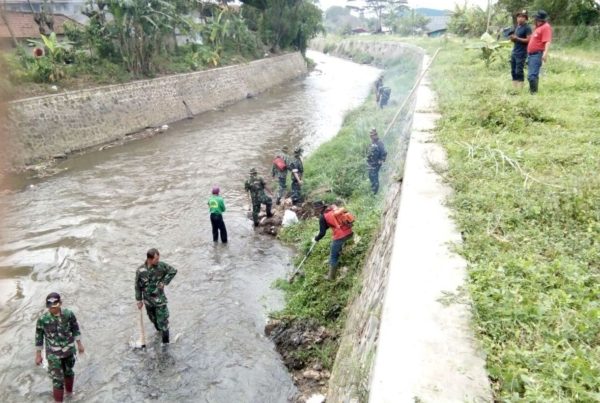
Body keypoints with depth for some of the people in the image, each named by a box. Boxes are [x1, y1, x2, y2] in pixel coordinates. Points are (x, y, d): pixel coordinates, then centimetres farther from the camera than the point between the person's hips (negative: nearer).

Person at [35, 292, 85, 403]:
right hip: (53, 353, -2)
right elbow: (39, 337, -7)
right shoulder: (42, 319, -20)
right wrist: (38, 355, -2)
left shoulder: (69, 314, -16)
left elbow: (75, 329, 0)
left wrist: (79, 344, 7)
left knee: (68, 371, 24)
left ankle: (69, 390, 51)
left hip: (69, 350, 2)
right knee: (57, 378, 1)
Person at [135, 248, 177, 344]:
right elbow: (138, 286, -3)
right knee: (153, 318, 22)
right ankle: (158, 329, 51)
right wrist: (139, 300, 1)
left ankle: (165, 340, 14)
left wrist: (164, 282, -13)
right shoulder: (140, 271, -15)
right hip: (148, 300, 2)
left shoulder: (161, 265, -17)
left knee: (163, 320, -1)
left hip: (160, 298, -2)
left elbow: (173, 271, -4)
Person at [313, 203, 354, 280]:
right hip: (349, 232, 6)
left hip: (340, 236, -6)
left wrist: (316, 239, 13)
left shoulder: (323, 217, -7)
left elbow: (322, 233, -5)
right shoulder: (334, 207, 10)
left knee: (333, 257, 11)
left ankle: (331, 276, 20)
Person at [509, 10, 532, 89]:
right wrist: (512, 38, 3)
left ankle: (520, 88, -6)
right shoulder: (517, 27, 17)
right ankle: (514, 87, 12)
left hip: (521, 53, -8)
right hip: (514, 52, 8)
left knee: (519, 71, -9)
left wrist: (517, 38, -19)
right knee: (513, 71, 7)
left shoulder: (527, 27, -7)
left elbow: (528, 40, -14)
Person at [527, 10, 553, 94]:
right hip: (531, 54, 10)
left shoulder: (546, 27, -10)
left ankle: (534, 92, -15)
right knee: (533, 75, 14)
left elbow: (547, 42, -22)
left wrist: (545, 53, -33)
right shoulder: (539, 27, 20)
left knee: (532, 76, -17)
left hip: (537, 54, -10)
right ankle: (532, 92, 19)